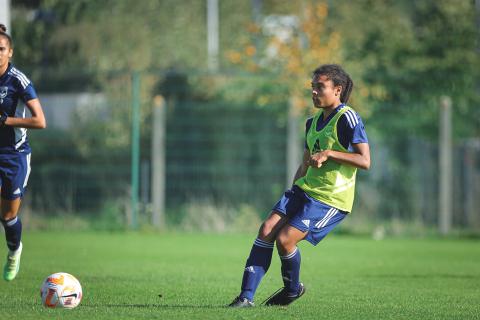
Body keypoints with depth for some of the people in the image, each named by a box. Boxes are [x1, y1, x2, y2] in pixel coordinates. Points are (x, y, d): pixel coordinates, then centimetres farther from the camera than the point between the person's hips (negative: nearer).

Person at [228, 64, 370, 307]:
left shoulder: (347, 118, -12)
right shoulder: (313, 122, 14)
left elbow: (365, 161, -18)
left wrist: (328, 153, -22)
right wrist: (292, 196, 21)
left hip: (331, 199, -8)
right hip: (305, 188, 8)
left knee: (285, 239, -17)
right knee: (267, 229, -9)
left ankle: (292, 289, 12)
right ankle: (247, 296, -8)